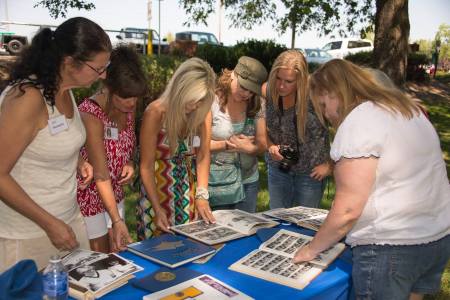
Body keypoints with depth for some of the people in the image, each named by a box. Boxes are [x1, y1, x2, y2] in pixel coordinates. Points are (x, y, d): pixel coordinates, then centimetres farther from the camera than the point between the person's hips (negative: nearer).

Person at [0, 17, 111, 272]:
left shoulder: (64, 90, 3)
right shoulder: (28, 98, -22)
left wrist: (77, 162, 0)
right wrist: (50, 223, -19)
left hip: (68, 219, 7)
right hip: (27, 236, -7)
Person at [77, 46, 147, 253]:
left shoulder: (128, 107, -5)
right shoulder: (91, 114, -26)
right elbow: (101, 175, -28)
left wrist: (129, 164, -10)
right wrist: (117, 220, -33)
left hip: (114, 194, 6)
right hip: (89, 196, -6)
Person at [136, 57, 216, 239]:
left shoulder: (203, 113, -9)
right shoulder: (156, 113, -20)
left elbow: (203, 156, -7)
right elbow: (146, 166, -17)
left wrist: (202, 195, -18)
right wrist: (157, 209, -20)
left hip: (186, 187, 4)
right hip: (157, 186, -3)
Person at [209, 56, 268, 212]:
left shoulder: (256, 105, 0)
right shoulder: (212, 102, -13)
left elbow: (262, 145, 1)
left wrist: (247, 147, -19)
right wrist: (227, 145, -15)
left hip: (248, 182, 4)